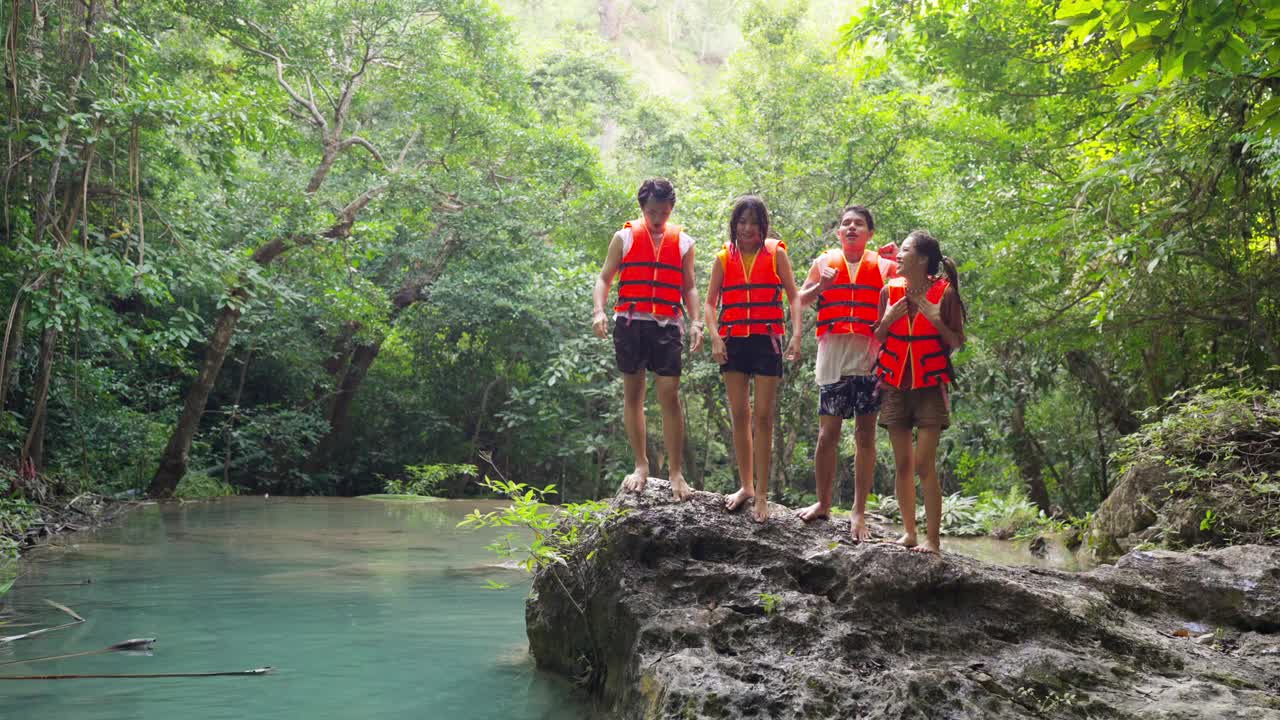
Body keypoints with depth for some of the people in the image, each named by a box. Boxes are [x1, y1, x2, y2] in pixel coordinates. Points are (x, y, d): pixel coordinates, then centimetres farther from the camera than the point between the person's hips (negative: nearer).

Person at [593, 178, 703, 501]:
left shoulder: (683, 242, 10)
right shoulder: (624, 238, 8)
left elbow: (689, 287, 12)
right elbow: (604, 278, 7)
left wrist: (696, 321, -2)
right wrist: (599, 311, -9)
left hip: (667, 326, 0)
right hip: (630, 322, 0)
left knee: (670, 396, -6)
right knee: (632, 394, 4)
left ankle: (676, 471, -2)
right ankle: (641, 465, 14)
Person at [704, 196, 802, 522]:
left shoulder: (776, 254, 5)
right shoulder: (724, 258, 10)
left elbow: (794, 297, 3)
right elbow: (710, 302, 9)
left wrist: (796, 334, -11)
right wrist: (715, 337, -7)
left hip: (767, 340, -2)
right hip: (732, 342, 2)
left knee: (763, 417, -4)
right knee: (739, 416, 5)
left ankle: (762, 494, -2)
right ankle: (746, 486, 15)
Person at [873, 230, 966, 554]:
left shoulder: (944, 293, -5)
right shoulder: (890, 291, 5)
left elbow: (957, 342, 0)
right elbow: (877, 339, 12)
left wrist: (936, 319, -16)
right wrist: (888, 320, -7)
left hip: (929, 387, -4)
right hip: (895, 387, 4)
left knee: (924, 465, -9)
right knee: (903, 464, 6)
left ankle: (932, 539, -3)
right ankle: (909, 532, 15)